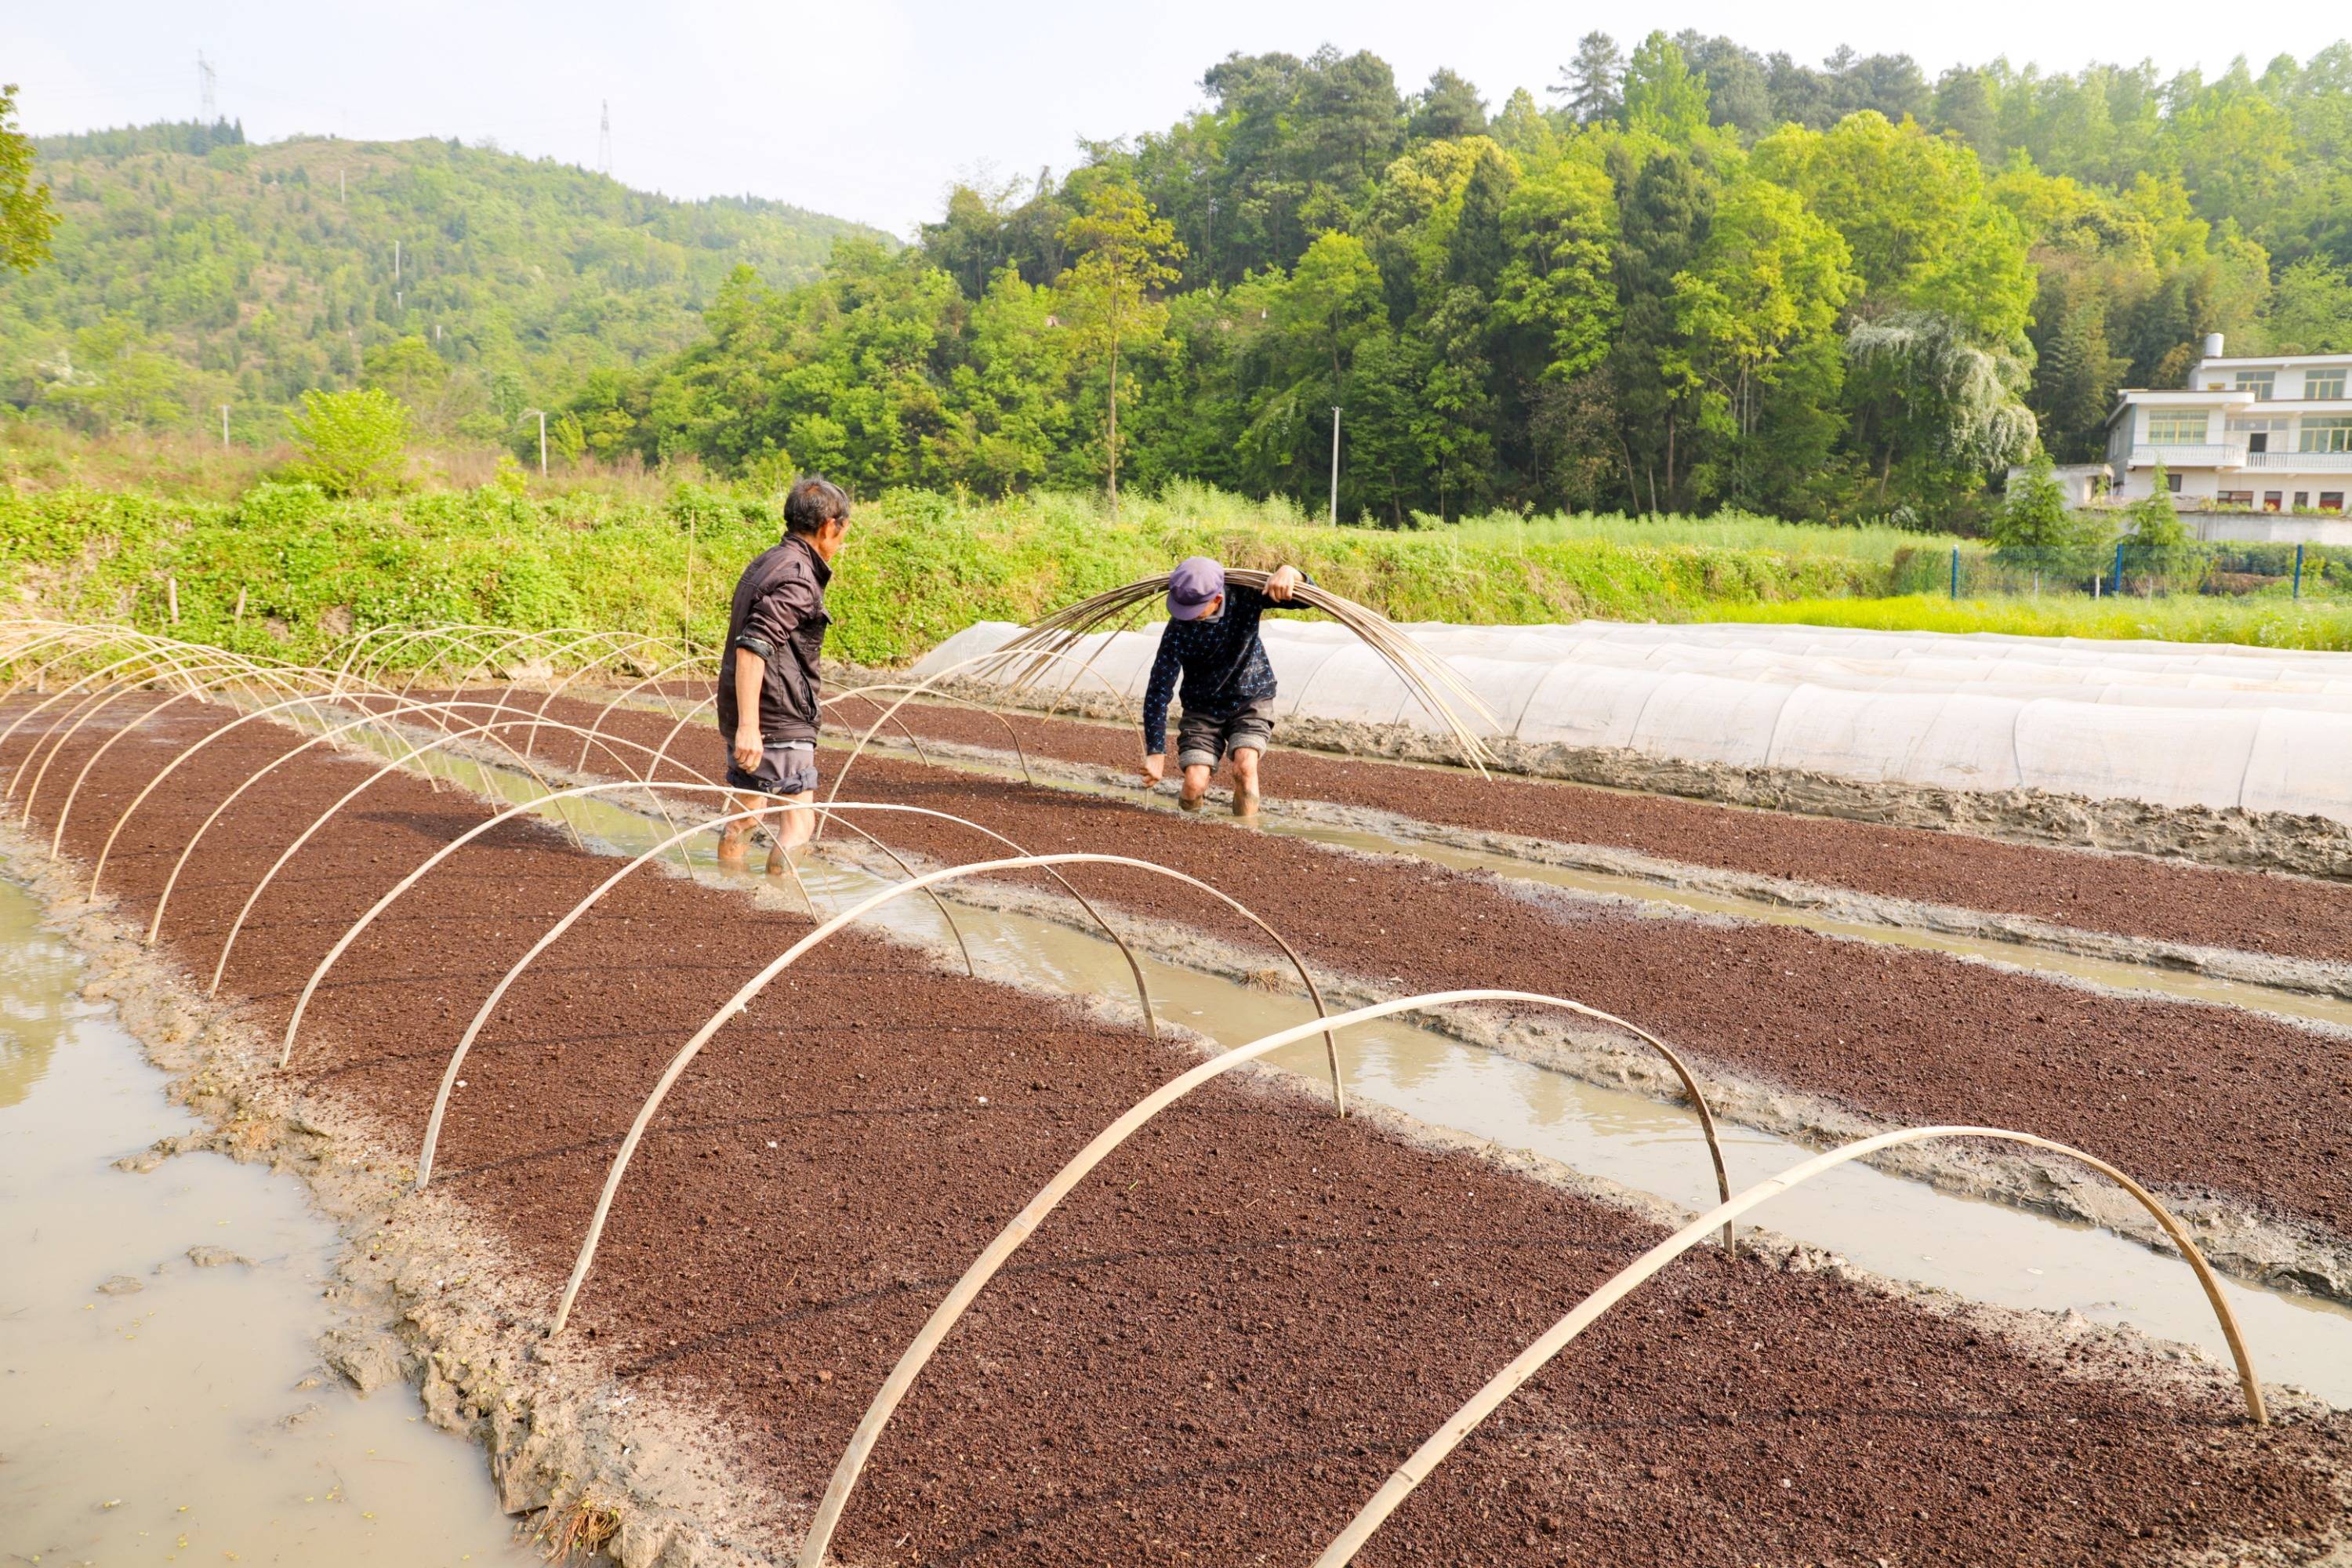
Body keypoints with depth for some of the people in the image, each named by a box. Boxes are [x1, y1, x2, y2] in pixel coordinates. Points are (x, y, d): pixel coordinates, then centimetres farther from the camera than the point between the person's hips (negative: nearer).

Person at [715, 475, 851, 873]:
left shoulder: (764, 563, 14)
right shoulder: (798, 578, -17)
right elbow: (752, 647, -27)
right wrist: (748, 725, -31)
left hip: (749, 720, 10)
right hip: (777, 722, -10)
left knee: (742, 815, 17)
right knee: (799, 823, -4)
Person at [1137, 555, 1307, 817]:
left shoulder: (1245, 597, -18)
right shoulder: (1179, 629, -22)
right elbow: (1159, 690, -20)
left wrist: (1288, 572, -38)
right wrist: (1156, 754, -22)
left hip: (1251, 699, 0)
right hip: (1203, 707, 0)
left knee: (1244, 766, -26)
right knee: (1194, 784, -15)